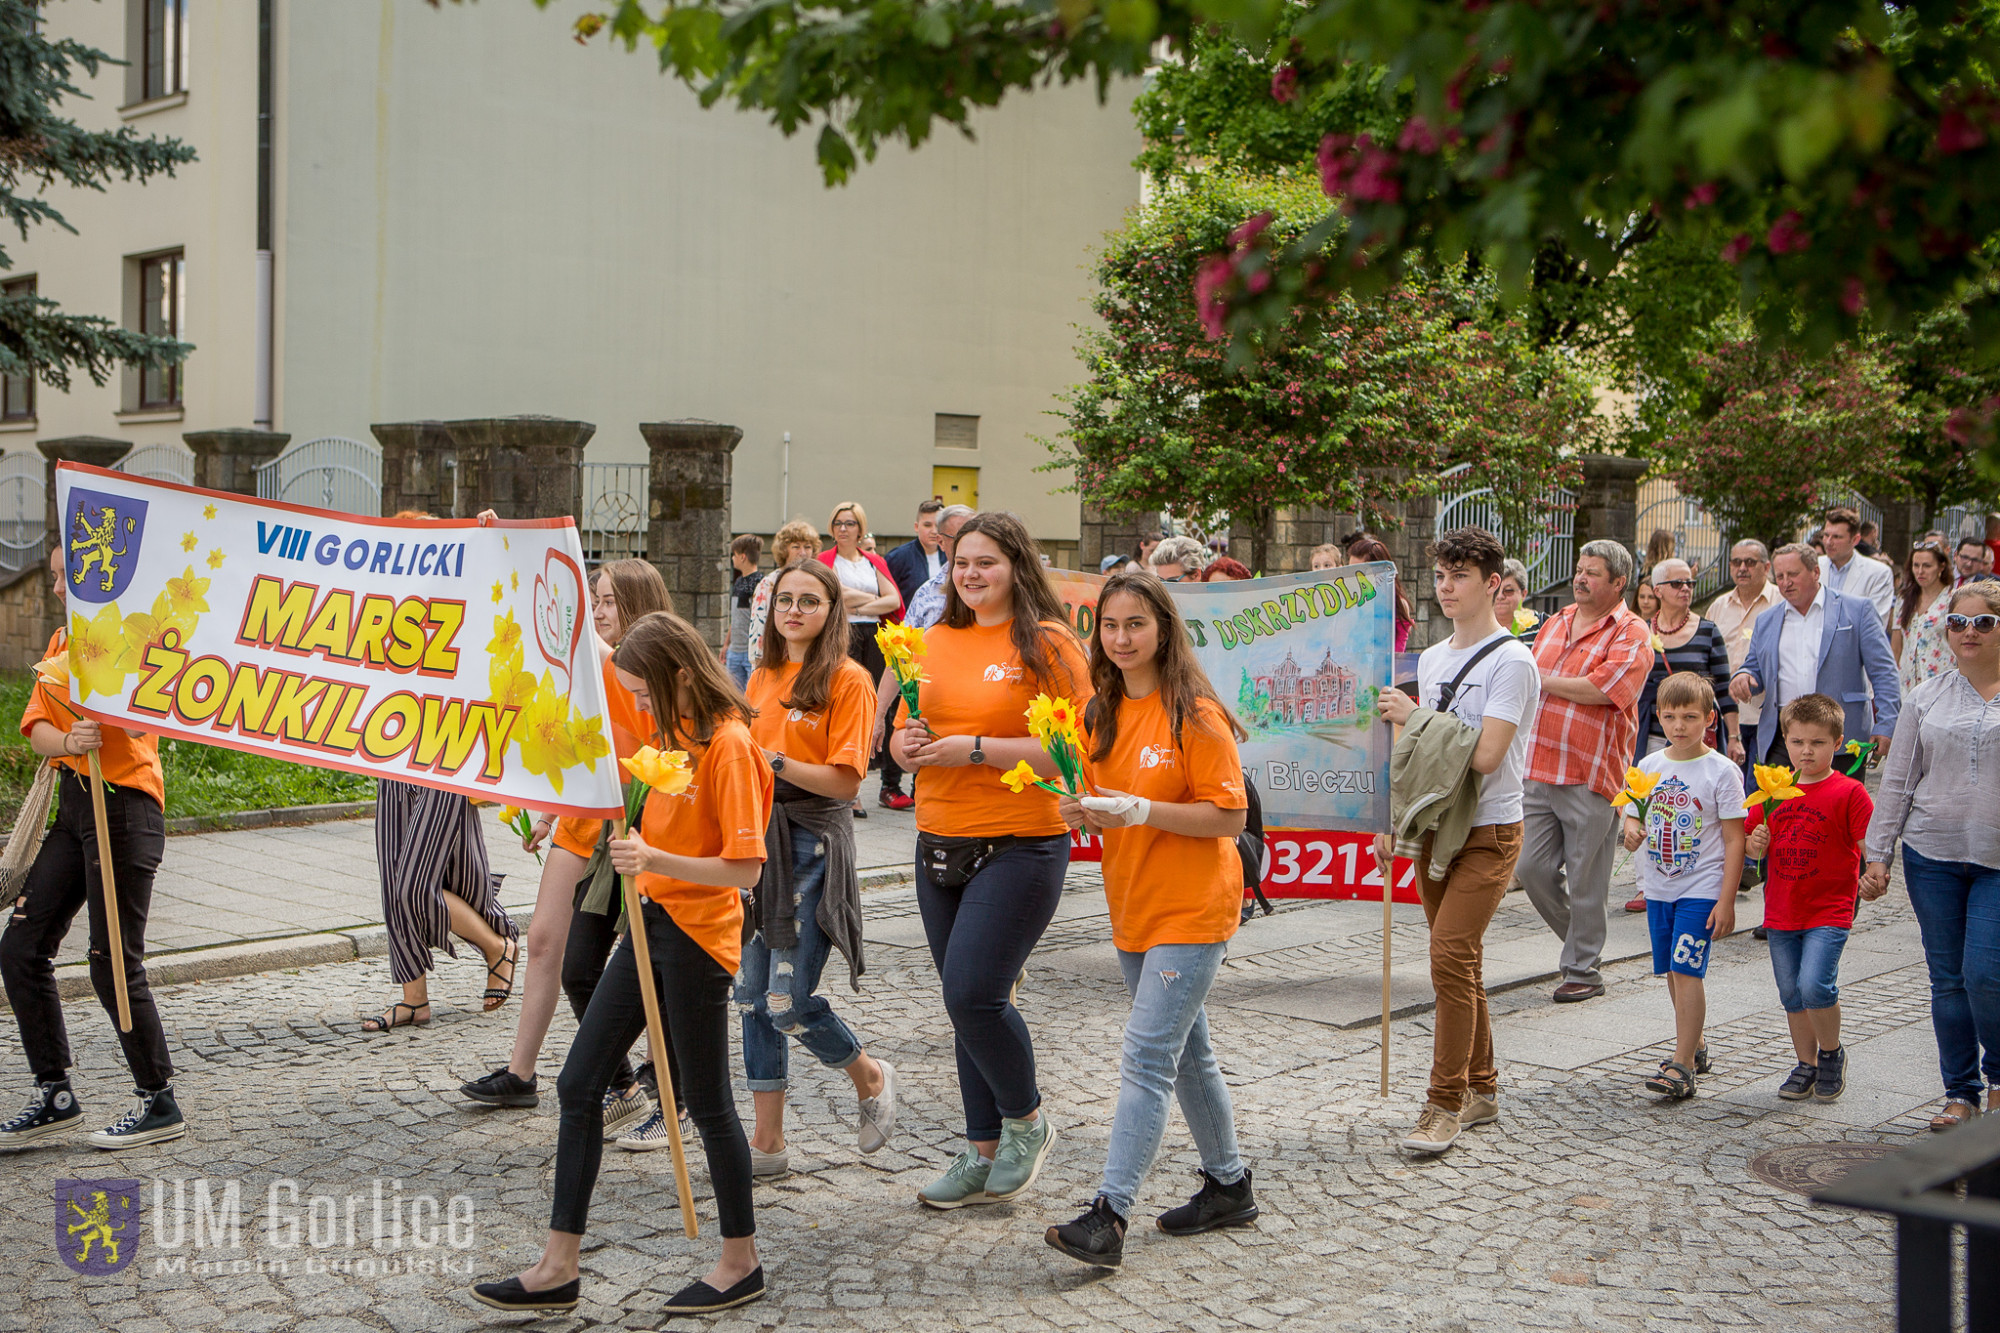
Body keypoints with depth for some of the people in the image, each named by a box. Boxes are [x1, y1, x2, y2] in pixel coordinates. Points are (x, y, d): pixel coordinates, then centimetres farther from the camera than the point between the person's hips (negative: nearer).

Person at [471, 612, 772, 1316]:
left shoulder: (729, 744, -19)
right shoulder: (675, 729, 8)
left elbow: (746, 868, -24)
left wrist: (655, 860, -32)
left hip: (698, 936, -9)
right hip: (652, 920, 9)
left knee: (706, 1101, 3)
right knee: (579, 1083, 7)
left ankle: (741, 1263, 20)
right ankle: (559, 1266, 12)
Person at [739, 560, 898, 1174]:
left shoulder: (848, 679, -7)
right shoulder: (763, 677, 14)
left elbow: (845, 780, -12)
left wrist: (775, 762, -20)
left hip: (815, 841, -6)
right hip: (759, 835, 7)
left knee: (789, 1002, -9)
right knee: (753, 996, 5)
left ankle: (871, 1077, 20)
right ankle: (767, 1142, 14)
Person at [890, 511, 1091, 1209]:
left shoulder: (1047, 642, -7)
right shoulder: (936, 640, 11)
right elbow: (905, 735, 19)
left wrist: (975, 749, -19)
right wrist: (910, 743, -5)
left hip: (1020, 845, -6)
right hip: (940, 844, 6)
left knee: (973, 991, -14)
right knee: (966, 1000, 11)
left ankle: (1027, 1121, 11)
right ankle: (985, 1154, 23)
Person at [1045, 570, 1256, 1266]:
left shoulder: (1195, 714, -14)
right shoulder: (1102, 714, 8)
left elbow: (1230, 818, -16)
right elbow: (1090, 811, 13)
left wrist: (1140, 810, -24)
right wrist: (1078, 806, -10)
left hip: (1192, 909, -8)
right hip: (1133, 907, 8)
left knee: (1146, 1056, -14)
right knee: (1185, 1052, 18)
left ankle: (1109, 1215, -16)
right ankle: (1228, 1184, 32)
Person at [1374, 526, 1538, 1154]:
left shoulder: (1511, 661, -11)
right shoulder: (1431, 659, 14)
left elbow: (1483, 754, -19)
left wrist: (1414, 716, -13)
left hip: (1488, 832, -8)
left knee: (1451, 958, -15)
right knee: (1459, 962, 12)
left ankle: (1445, 1103, -8)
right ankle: (1480, 1089, 23)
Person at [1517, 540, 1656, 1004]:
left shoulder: (1631, 633, -6)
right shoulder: (1555, 623, 16)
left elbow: (1604, 688, -20)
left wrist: (1544, 681, -10)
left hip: (1592, 775, -6)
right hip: (1540, 772, 6)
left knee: (1585, 880, 0)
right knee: (1532, 867, 6)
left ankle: (1583, 970, 14)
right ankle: (1582, 942, 27)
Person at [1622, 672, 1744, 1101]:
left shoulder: (1722, 771, -9)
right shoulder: (1649, 766, 4)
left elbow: (1734, 840, -8)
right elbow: (1634, 812, 14)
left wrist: (1727, 900, -12)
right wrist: (1631, 829, -12)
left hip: (1702, 888, -5)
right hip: (1658, 887, 5)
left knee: (1686, 969, -12)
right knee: (1673, 972, 12)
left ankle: (1681, 1065, -11)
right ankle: (1695, 1044, 31)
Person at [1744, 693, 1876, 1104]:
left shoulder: (1848, 793, -7)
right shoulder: (1774, 790, 7)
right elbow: (1751, 846, 14)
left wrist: (1876, 879, -26)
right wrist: (1756, 845, -8)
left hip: (1829, 912, -5)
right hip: (1781, 912, 5)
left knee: (1815, 985, -19)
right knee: (1791, 994, 11)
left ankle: (1832, 1053, 6)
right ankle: (1806, 1063, 28)